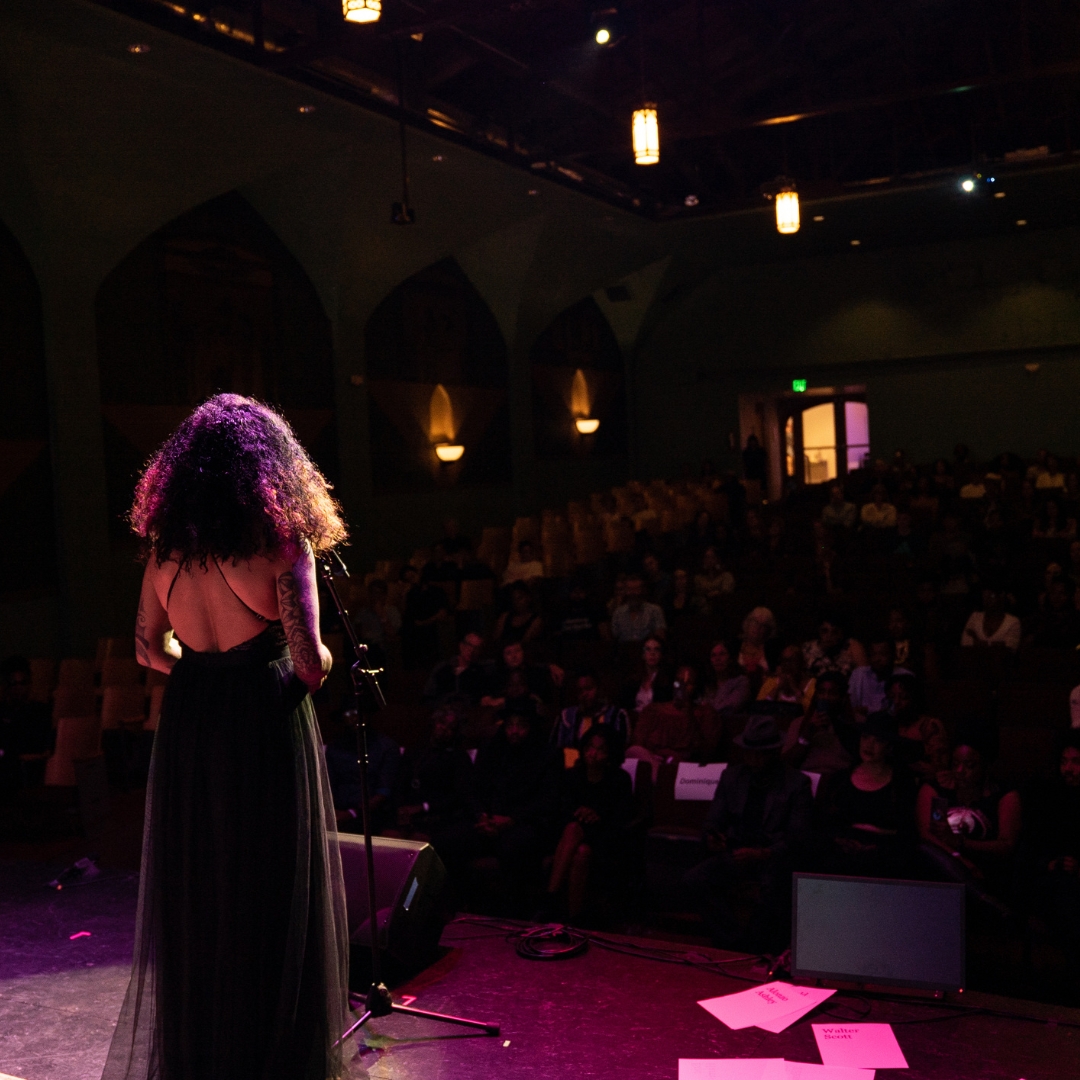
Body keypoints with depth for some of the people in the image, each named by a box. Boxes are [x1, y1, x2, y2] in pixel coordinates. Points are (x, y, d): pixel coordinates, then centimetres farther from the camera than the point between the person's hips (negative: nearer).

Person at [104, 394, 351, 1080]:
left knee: (195, 890, 18)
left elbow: (148, 647, 12)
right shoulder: (280, 538, -13)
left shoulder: (166, 543, 2)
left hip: (187, 724, 5)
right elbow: (309, 661, -16)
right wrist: (318, 661, 5)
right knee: (273, 891, 7)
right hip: (266, 726, -5)